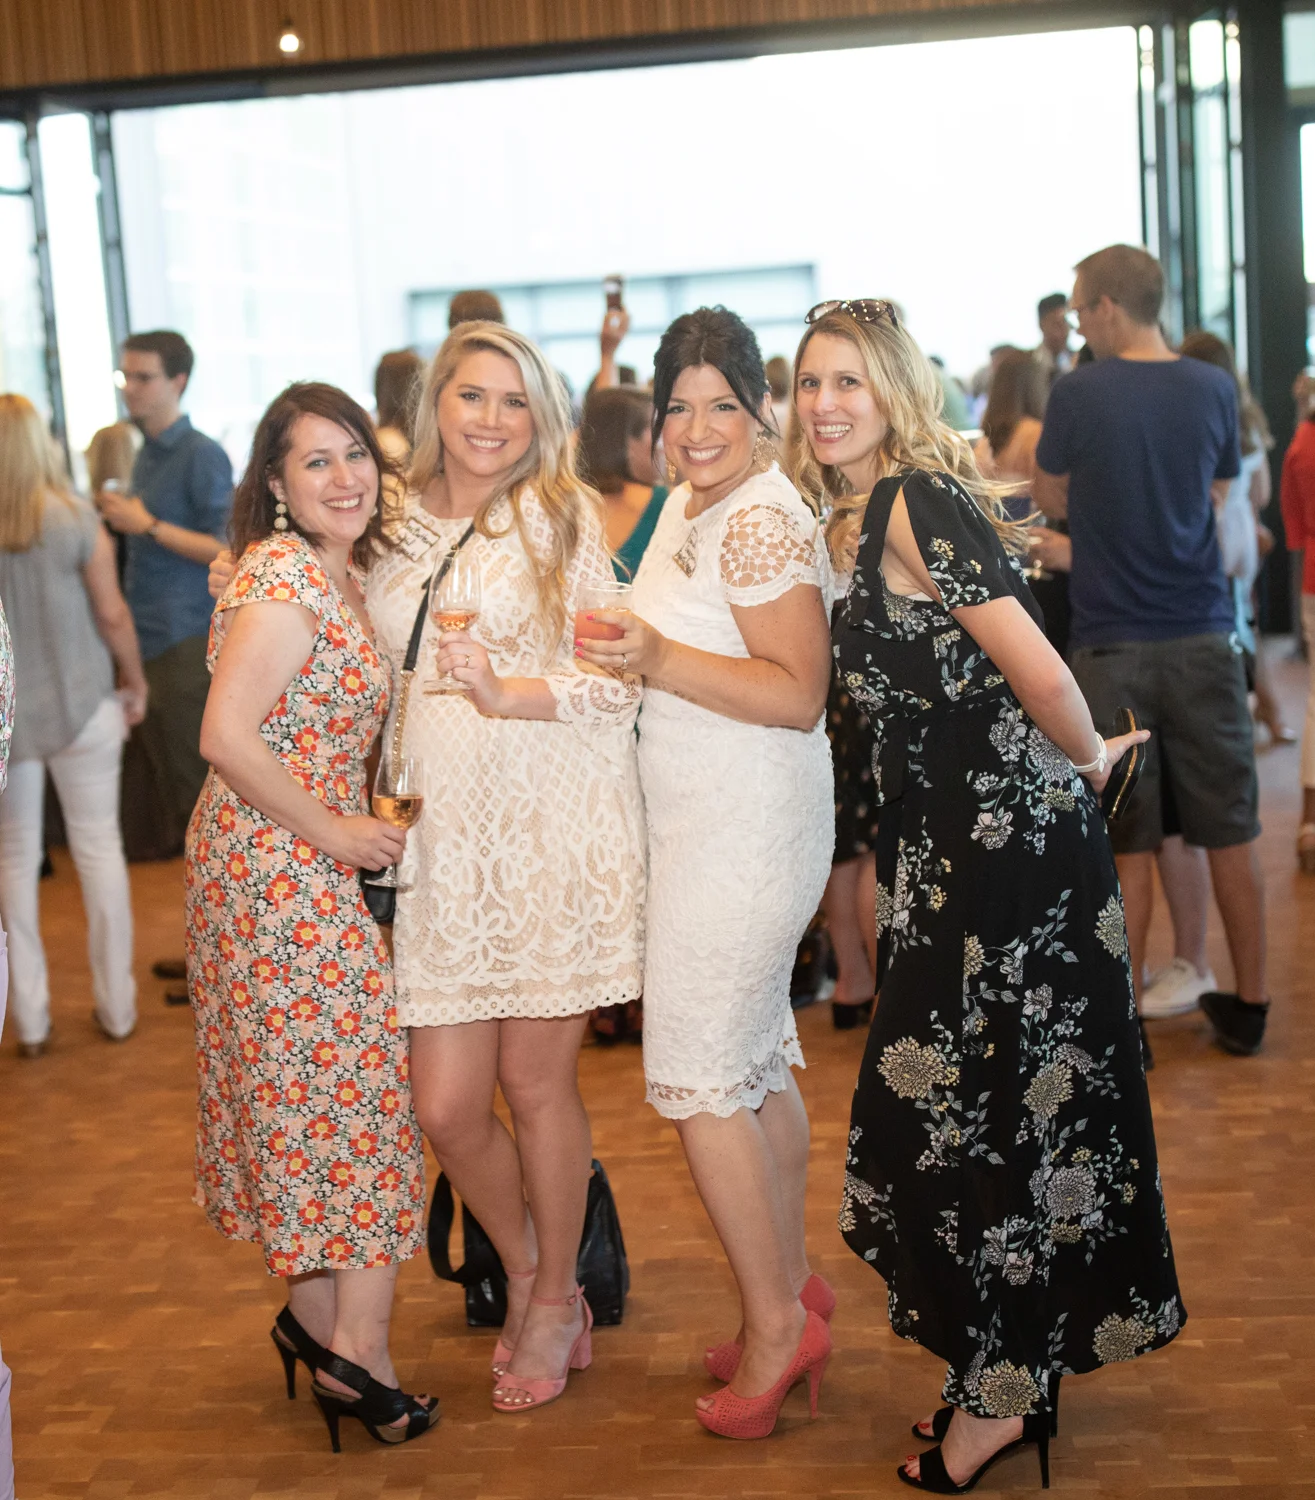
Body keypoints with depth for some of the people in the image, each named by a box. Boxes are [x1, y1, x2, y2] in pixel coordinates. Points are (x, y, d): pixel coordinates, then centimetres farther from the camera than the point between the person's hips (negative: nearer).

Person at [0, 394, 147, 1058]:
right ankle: (116, 1007, 17)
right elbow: (112, 614, -6)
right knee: (98, 846, 9)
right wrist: (136, 682, 8)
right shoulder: (74, 517, -10)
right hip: (80, 706, -1)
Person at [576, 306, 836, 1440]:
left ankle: (775, 1323, 8)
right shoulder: (690, 504, 13)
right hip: (709, 826, 10)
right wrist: (634, 649, 13)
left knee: (697, 1080, -4)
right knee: (756, 1066, 17)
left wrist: (658, 659, -28)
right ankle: (794, 1296, 29)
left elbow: (799, 696, -24)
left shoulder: (762, 520, -18)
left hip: (744, 833, -10)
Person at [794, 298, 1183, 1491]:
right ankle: (1009, 1377, 28)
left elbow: (1038, 672, -21)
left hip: (1006, 849, -9)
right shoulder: (877, 516, 13)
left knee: (967, 1118, 0)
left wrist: (1088, 764, -8)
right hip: (954, 852, 9)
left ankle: (996, 1397, 15)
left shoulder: (918, 503, -17)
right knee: (1009, 1110, 15)